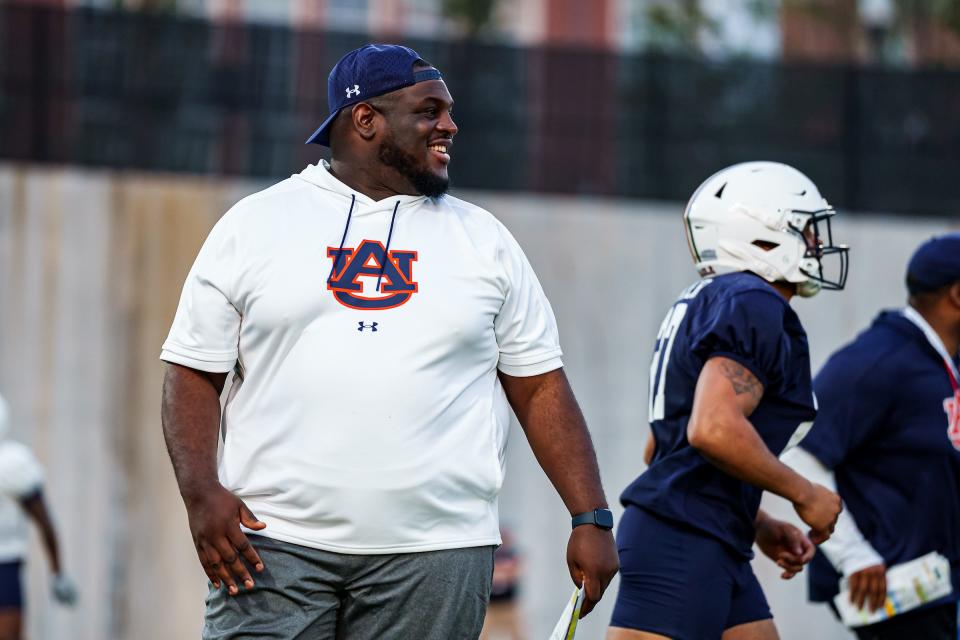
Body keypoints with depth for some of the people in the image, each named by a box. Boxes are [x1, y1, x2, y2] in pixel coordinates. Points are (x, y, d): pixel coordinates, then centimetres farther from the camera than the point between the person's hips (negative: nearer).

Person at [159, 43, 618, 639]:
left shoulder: (483, 241, 12)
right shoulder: (253, 226, 8)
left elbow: (540, 388, 11)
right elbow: (195, 374, 6)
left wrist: (592, 518, 2)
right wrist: (201, 493, -10)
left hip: (432, 551, 1)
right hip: (275, 540, -1)